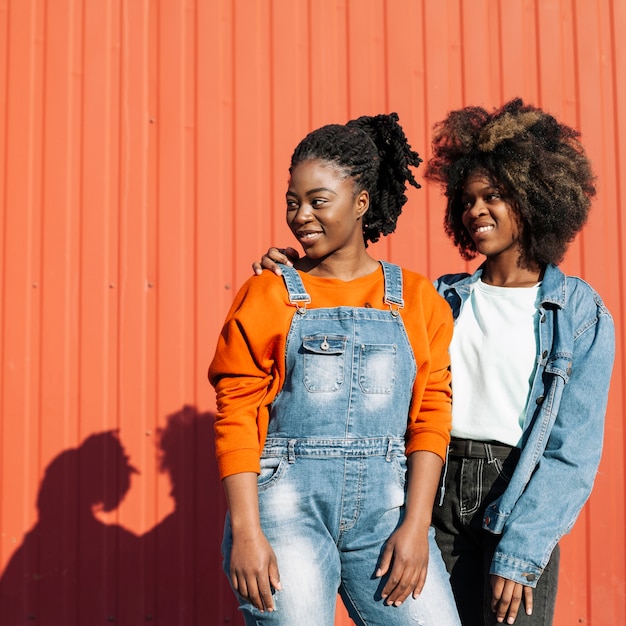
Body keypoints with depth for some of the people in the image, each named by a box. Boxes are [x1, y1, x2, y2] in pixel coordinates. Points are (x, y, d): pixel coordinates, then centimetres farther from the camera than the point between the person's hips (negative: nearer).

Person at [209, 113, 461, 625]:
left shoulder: (418, 300, 9)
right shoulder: (265, 297, 5)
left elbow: (431, 415, 4)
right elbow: (236, 419, -1)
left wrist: (416, 526, -5)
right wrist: (246, 533, -10)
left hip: (386, 505, 2)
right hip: (288, 504, -1)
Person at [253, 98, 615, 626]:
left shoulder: (581, 313, -2)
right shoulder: (444, 299, 9)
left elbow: (573, 448, -6)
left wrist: (520, 551, -12)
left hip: (521, 507, -3)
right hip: (434, 496, 3)